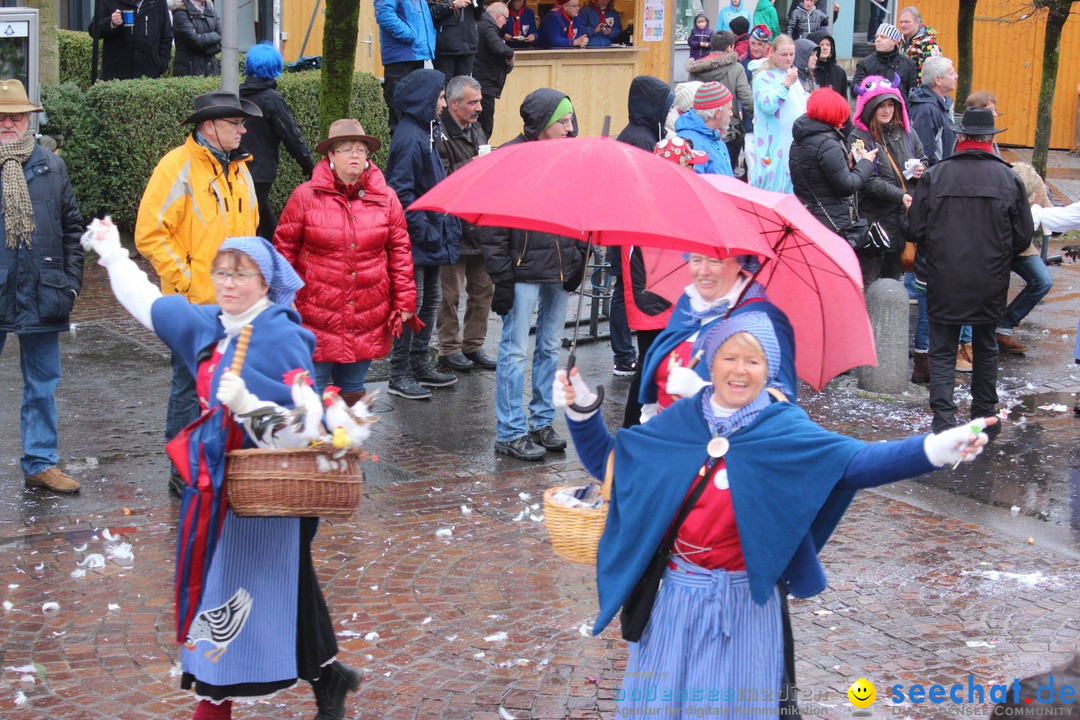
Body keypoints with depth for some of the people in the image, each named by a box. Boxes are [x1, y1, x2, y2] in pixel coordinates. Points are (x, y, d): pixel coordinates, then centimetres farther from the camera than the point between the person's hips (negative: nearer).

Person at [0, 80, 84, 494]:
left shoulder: (51, 168, 8)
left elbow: (72, 228, 12)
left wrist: (71, 282, 5)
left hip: (42, 296, 3)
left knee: (42, 385, 10)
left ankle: (40, 463, 21)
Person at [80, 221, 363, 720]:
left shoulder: (284, 340, -15)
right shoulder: (207, 326, 5)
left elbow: (304, 427, -20)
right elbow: (148, 303, 22)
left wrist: (247, 403, -32)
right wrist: (112, 255, 32)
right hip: (215, 485, 7)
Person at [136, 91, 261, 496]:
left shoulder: (239, 169, 14)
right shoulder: (178, 167, -10)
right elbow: (150, 234, -14)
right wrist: (184, 280, -15)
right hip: (194, 304, -7)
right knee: (190, 386, 0)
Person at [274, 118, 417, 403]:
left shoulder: (386, 198, 4)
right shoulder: (306, 196, -4)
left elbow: (400, 251, 8)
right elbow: (285, 248, 1)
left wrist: (404, 302, 5)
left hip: (368, 321, 3)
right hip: (317, 318, -3)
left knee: (353, 390, 15)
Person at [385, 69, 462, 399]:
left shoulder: (424, 133, 13)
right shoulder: (410, 139, -18)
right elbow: (401, 195, -23)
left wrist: (442, 231, 14)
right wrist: (427, 232, -21)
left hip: (430, 241, 10)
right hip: (413, 242, -10)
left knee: (429, 301, 16)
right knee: (411, 304, -4)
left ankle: (419, 365, 27)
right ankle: (400, 375, 4)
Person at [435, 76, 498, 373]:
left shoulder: (476, 131, 15)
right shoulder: (440, 135, -13)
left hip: (480, 224, 8)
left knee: (484, 288, 12)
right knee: (451, 292, 0)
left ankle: (474, 346, 22)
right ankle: (449, 349, 11)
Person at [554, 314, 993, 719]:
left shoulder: (785, 429, -7)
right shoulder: (678, 423, 3)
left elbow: (856, 461, -22)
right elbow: (605, 460, 13)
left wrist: (937, 449, -36)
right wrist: (581, 409, -1)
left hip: (745, 602, -3)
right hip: (676, 596, 3)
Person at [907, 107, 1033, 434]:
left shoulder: (934, 176, -8)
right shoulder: (1009, 179, -5)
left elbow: (915, 230, -5)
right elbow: (1023, 237, -1)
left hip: (944, 281, -2)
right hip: (991, 284, 2)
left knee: (942, 351, 5)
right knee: (985, 348, 20)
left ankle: (944, 422, -5)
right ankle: (984, 416, 31)